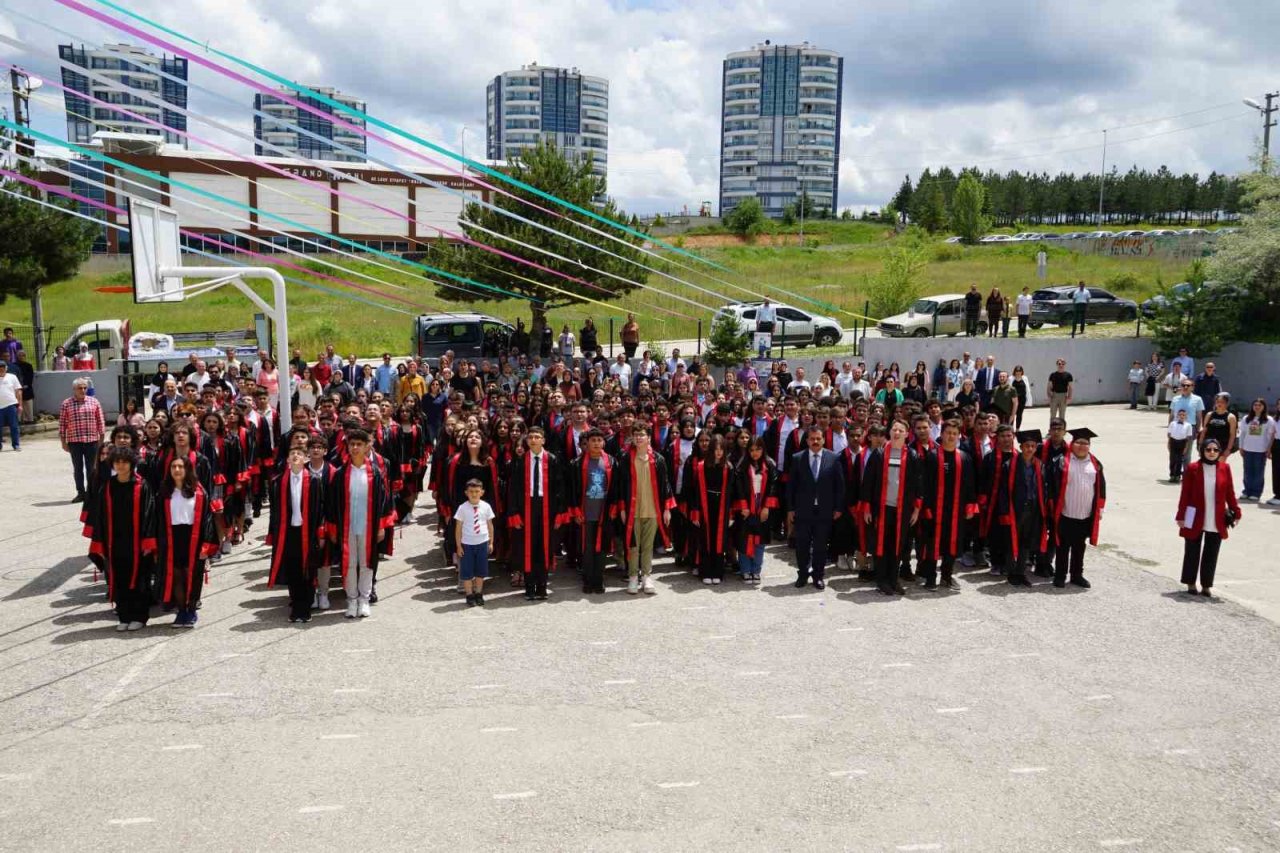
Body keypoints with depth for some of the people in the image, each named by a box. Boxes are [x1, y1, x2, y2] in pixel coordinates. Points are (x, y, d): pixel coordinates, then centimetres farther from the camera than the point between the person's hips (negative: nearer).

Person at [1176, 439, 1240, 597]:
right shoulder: (1193, 468, -6)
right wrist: (1181, 516, -5)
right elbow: (1185, 494, -4)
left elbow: (1230, 493, 8)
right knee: (1192, 553, 8)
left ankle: (1206, 586, 18)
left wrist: (1235, 512, 4)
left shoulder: (1225, 468, 2)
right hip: (1195, 520, -2)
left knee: (1211, 555, 7)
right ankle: (1191, 584, 20)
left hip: (1217, 523, 2)